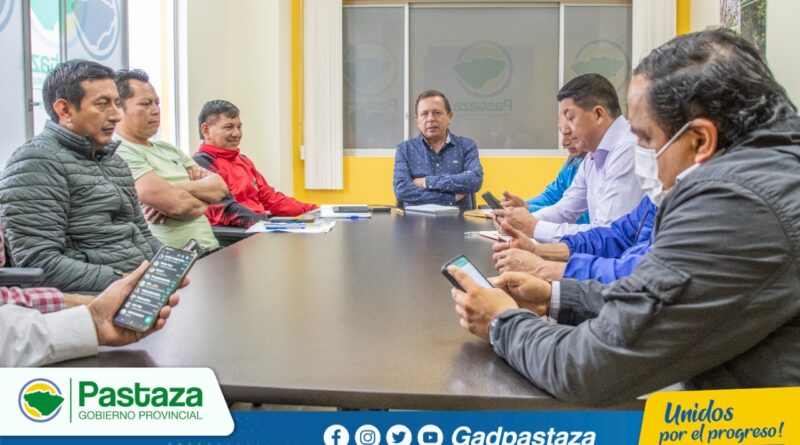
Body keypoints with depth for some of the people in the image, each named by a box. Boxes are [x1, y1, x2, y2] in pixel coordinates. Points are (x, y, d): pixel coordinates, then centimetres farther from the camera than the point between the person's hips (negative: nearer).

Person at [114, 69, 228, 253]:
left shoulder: (168, 149, 20)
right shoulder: (119, 153, -7)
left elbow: (220, 187, 9)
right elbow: (177, 205, -17)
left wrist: (179, 188, -8)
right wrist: (205, 199, 3)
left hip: (210, 249, 8)